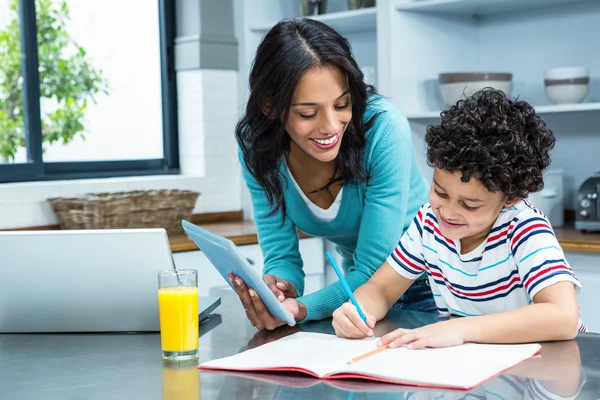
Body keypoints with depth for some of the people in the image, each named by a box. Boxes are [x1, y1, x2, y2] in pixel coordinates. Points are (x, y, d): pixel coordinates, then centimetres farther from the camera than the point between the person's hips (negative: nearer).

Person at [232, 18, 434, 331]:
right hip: (360, 286, 5)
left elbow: (374, 270, -24)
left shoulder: (383, 129, -26)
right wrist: (278, 288, -33)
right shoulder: (256, 147, -14)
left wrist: (301, 309, -40)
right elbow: (281, 255, -10)